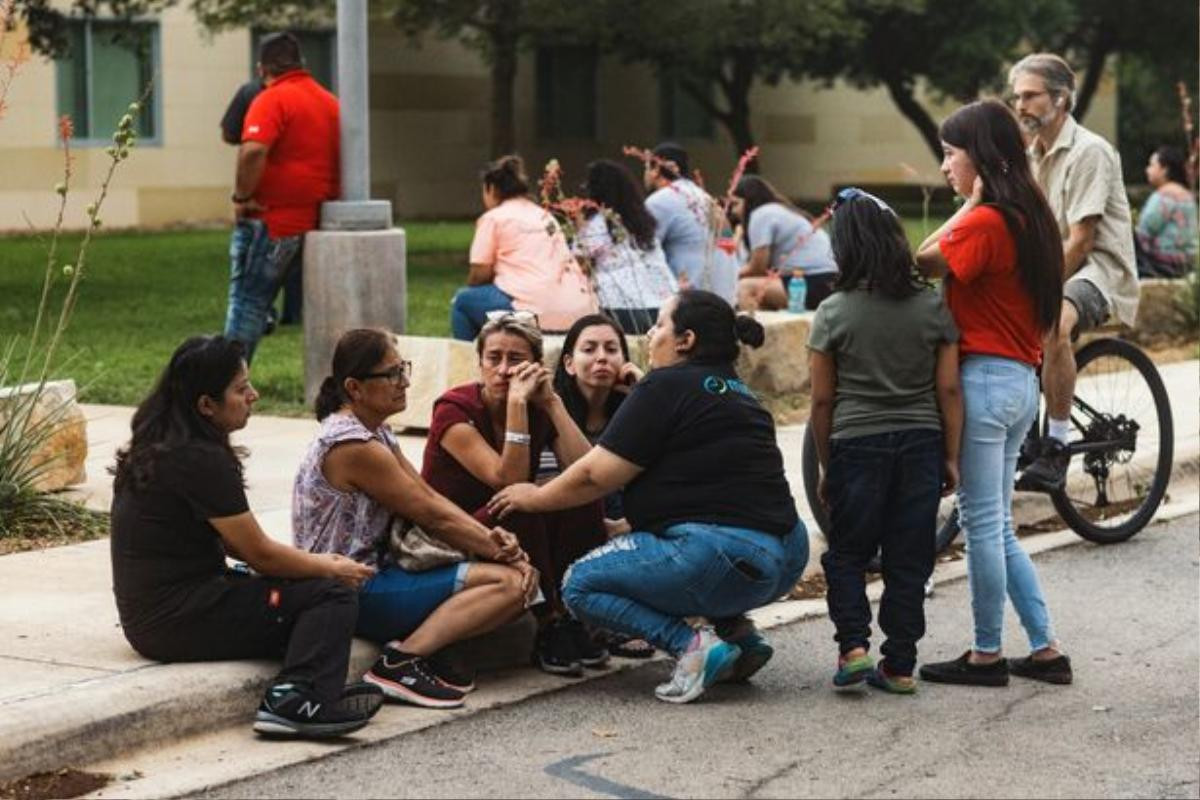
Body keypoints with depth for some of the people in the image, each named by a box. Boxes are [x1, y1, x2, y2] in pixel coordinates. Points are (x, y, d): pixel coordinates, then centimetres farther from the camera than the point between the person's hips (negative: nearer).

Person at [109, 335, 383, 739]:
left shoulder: (158, 446, 12)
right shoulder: (200, 460, -18)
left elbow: (230, 541, 17)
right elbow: (261, 554, -11)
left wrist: (314, 561, 12)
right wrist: (331, 569, 5)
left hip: (148, 617, 10)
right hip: (177, 621, -10)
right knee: (333, 595, -9)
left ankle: (286, 696, -2)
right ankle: (297, 702, -24)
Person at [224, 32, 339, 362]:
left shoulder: (273, 99, -10)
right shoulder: (330, 102, 13)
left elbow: (253, 151, -24)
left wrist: (242, 197, -14)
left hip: (275, 221, -6)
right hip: (321, 220, 7)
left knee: (249, 299, -1)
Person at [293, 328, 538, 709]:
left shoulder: (375, 432, 12)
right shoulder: (353, 447, -19)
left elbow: (430, 496, 6)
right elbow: (431, 515, -15)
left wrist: (489, 538, -9)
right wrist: (500, 550, -6)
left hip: (375, 572, 10)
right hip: (355, 592, -10)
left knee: (519, 575, 5)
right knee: (509, 581, -19)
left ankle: (423, 648, -3)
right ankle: (403, 661, -20)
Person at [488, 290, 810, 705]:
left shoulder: (665, 387, -5)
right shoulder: (736, 391, 20)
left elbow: (596, 476, -3)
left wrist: (535, 498, 12)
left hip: (725, 560, -9)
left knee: (581, 585, 4)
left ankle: (691, 644, -12)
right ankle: (737, 630, 17)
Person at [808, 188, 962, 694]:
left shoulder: (833, 314, -4)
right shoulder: (933, 307, 0)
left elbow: (822, 401, -2)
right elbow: (948, 391, 0)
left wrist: (826, 466, 8)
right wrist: (951, 457, 8)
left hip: (856, 444, -2)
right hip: (921, 444, 2)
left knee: (847, 553, 12)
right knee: (909, 558, 8)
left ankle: (853, 647, -2)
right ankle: (899, 665, 10)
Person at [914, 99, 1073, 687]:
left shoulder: (985, 221, -15)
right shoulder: (1029, 216, 13)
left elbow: (924, 262, -19)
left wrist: (971, 201, -12)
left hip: (984, 379, -9)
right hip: (1022, 382, 9)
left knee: (983, 525, 0)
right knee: (998, 528, 15)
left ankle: (987, 655, 8)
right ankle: (1044, 650, 16)